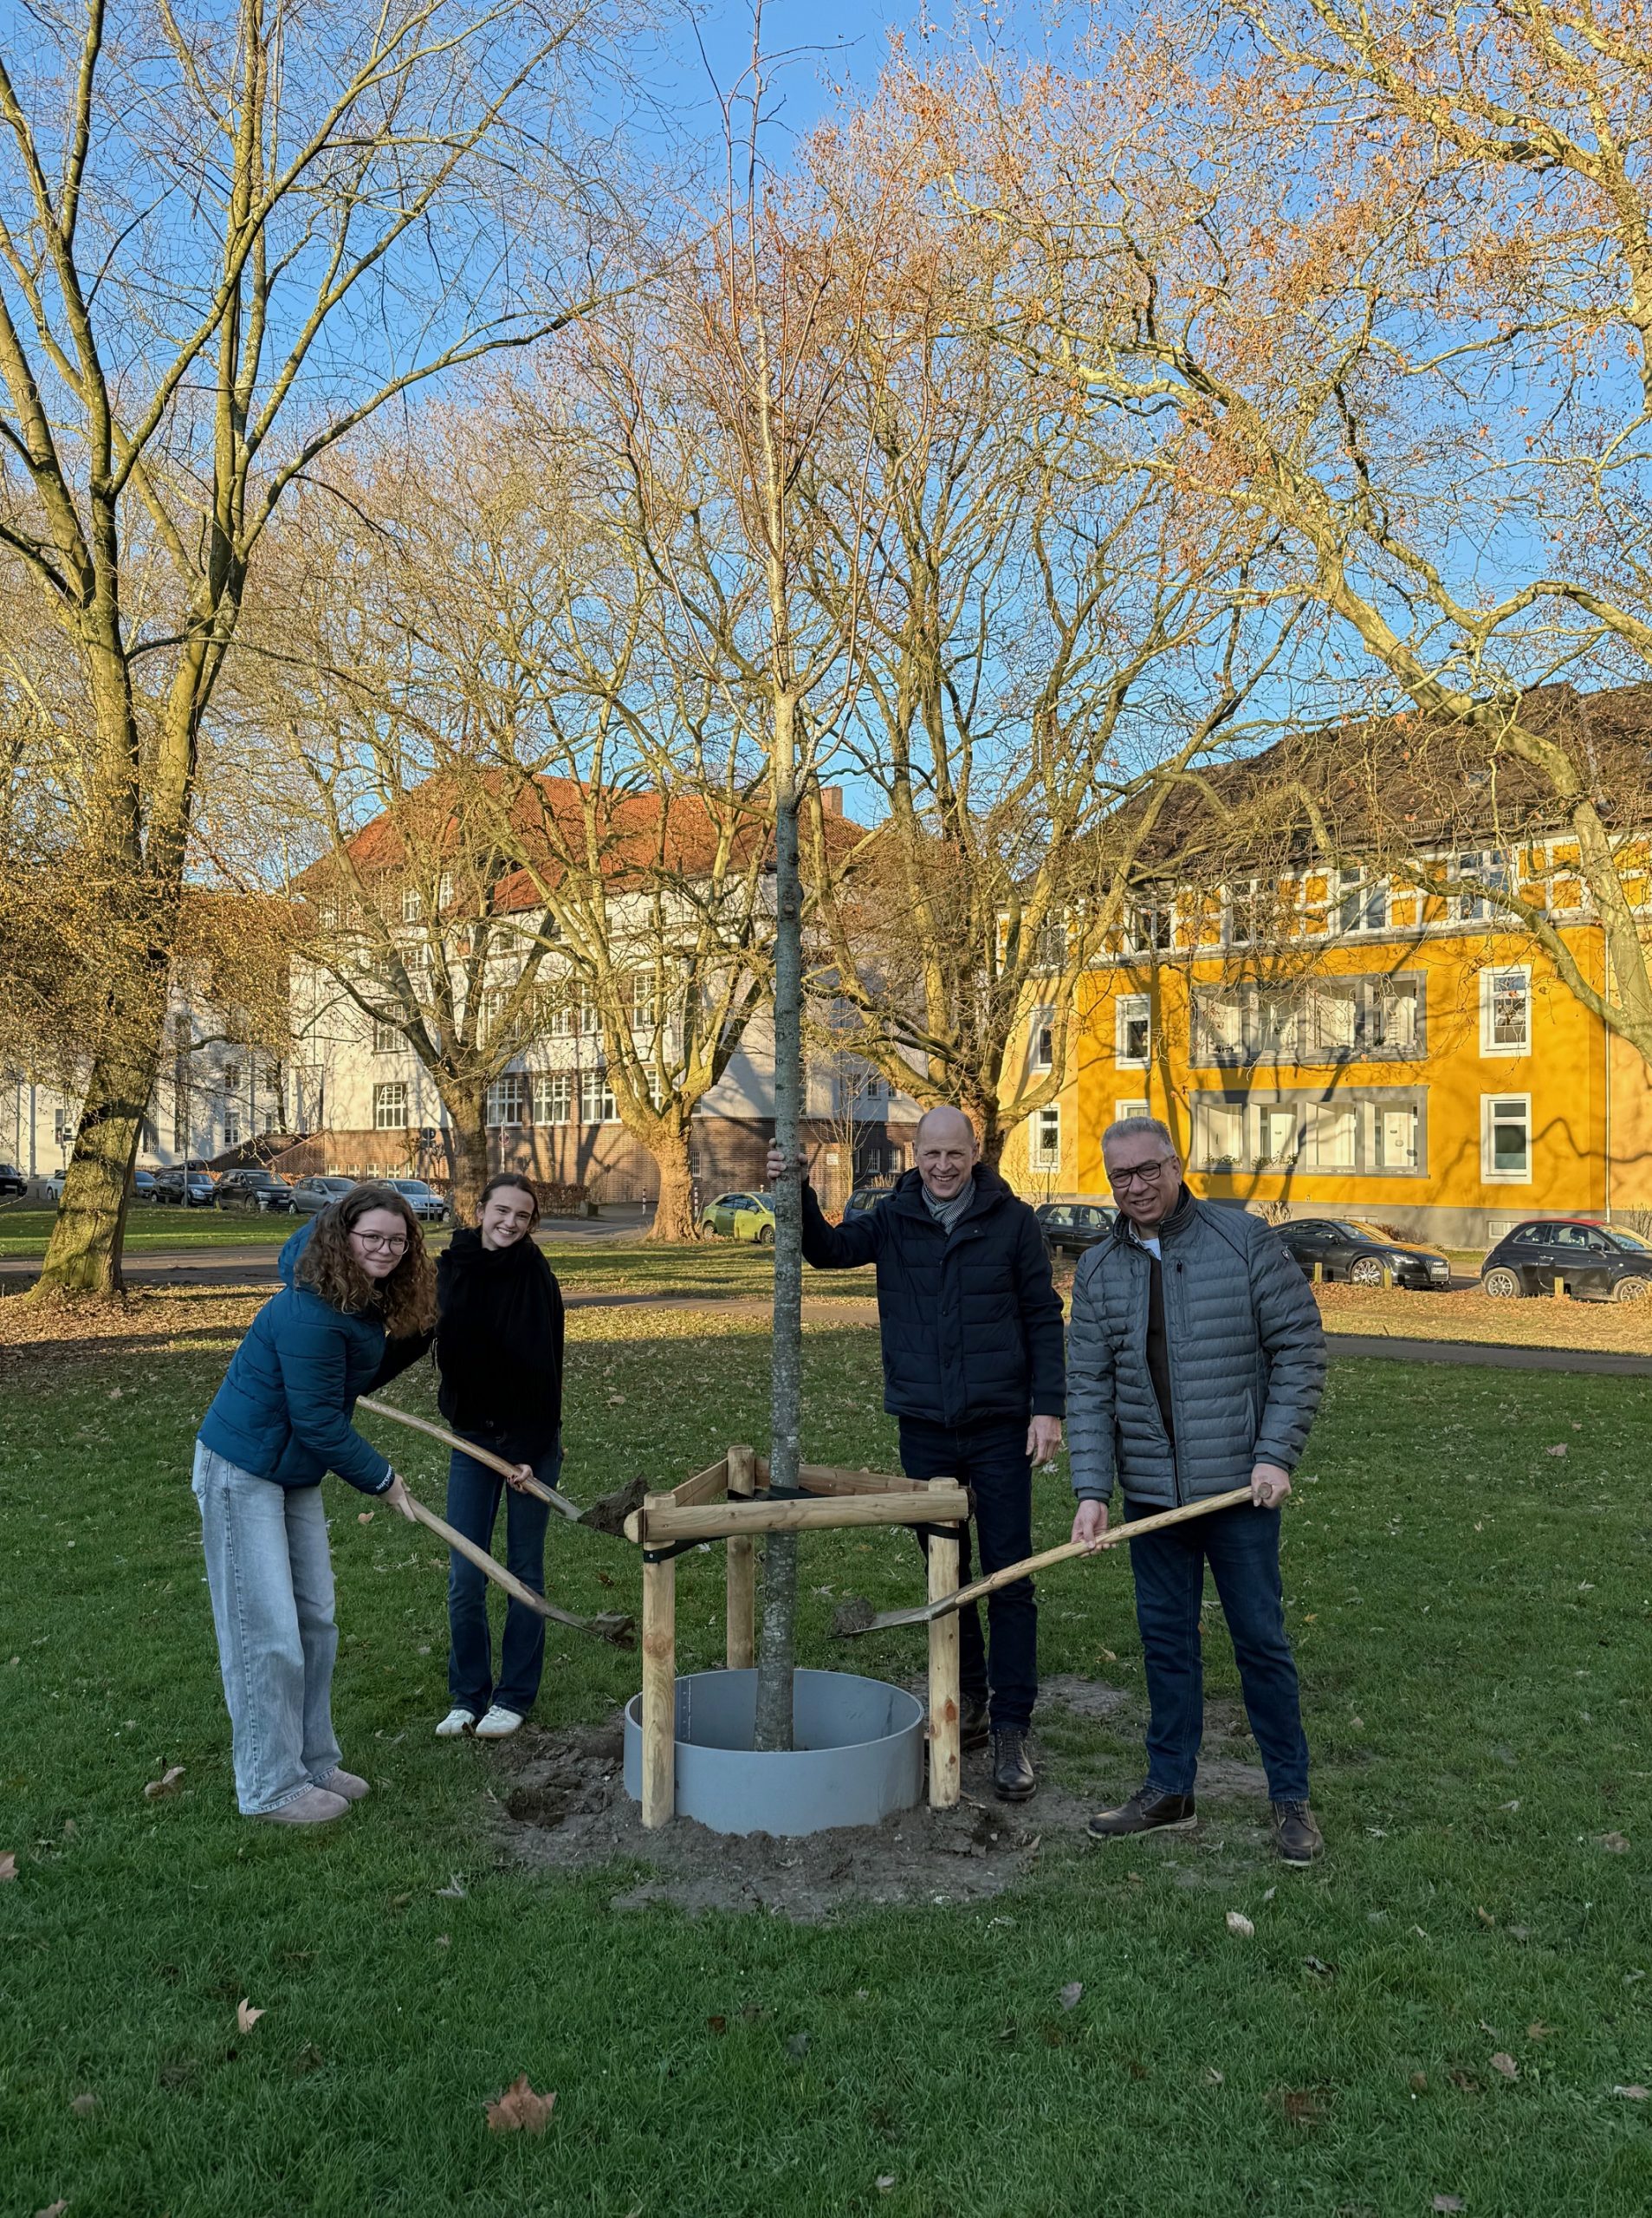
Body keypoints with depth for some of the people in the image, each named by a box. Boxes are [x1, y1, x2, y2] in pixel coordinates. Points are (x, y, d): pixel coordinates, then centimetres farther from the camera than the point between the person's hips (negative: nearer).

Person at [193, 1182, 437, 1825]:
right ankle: (270, 1788, 10)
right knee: (266, 1632, -3)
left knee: (315, 1621, 14)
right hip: (242, 1472, -9)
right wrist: (382, 1480, -14)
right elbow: (318, 1422, -25)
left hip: (297, 1471, 9)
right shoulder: (310, 1313, -28)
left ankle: (313, 1762, 27)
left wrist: (421, 1330, -5)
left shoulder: (370, 1302, 0)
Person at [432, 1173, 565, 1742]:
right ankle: (468, 1695, 19)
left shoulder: (536, 1278, -14)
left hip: (529, 1438, -4)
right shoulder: (453, 1268, -2)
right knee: (464, 1577, 3)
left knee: (524, 1571, 7)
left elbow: (544, 1371, -15)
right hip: (471, 1437, 4)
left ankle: (514, 1696, 19)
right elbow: (445, 1346, 7)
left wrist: (532, 1453, -17)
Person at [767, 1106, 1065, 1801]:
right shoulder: (894, 1218, 4)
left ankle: (1011, 1728, 8)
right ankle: (967, 1699, 29)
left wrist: (1048, 1406, -7)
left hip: (999, 1428, -2)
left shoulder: (1012, 1221, -3)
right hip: (924, 1430, 3)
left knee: (1009, 1580, 0)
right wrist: (797, 1192, -25)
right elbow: (829, 1249, -9)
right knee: (944, 1574, 13)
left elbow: (1044, 1318, 0)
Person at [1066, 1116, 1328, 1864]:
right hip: (1151, 1491, 4)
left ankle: (1290, 1796, 19)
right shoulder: (1098, 1271, 5)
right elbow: (1089, 1389, 3)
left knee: (1260, 1638, 5)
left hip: (1239, 1488, -3)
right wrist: (1091, 1490, -7)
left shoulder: (1245, 1241, -6)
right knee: (1165, 1639, 12)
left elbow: (1299, 1348, -4)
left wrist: (1276, 1456, -11)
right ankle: (1168, 1788, 25)